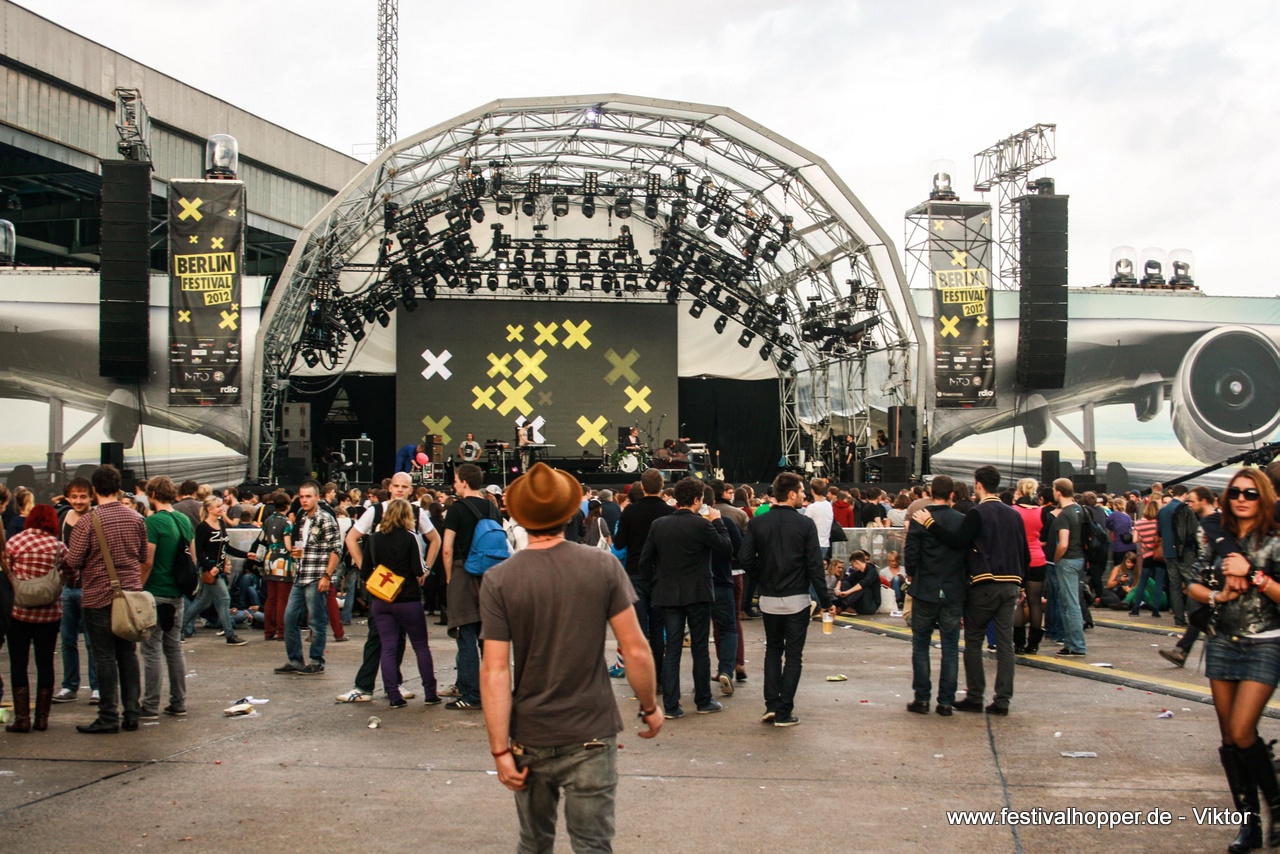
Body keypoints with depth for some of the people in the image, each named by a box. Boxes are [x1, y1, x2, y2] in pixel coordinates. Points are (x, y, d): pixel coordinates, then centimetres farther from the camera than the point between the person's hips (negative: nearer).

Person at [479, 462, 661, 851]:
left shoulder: (499, 580, -9)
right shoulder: (603, 566, -8)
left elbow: (495, 671, -12)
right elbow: (635, 650, -7)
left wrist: (499, 749, -9)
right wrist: (650, 707, 8)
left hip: (530, 739, 1)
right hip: (591, 736, -1)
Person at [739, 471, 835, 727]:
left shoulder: (757, 523, -2)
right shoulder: (805, 524, -10)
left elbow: (745, 558, -8)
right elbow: (815, 566, -11)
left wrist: (763, 577, 9)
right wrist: (826, 601, -5)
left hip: (768, 599, 3)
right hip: (796, 600, -3)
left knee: (772, 649, 19)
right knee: (793, 654, 7)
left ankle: (771, 704, 10)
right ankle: (784, 712, 5)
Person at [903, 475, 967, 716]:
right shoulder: (963, 521, -4)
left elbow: (911, 555, -10)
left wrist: (911, 576, 10)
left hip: (925, 591, -1)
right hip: (954, 592, 2)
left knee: (920, 646, 10)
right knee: (950, 648, 8)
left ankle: (922, 699, 9)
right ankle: (946, 701, 9)